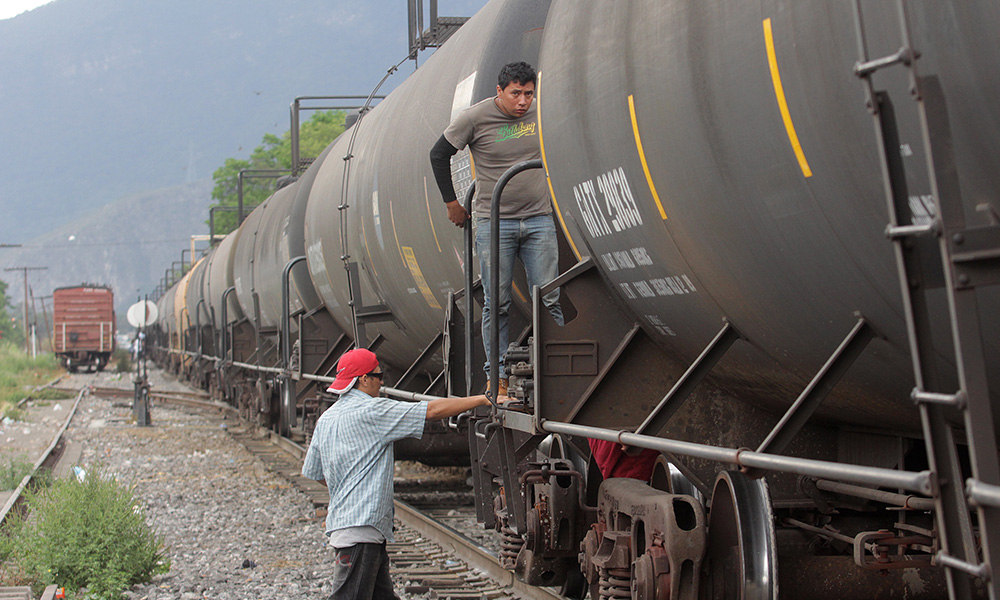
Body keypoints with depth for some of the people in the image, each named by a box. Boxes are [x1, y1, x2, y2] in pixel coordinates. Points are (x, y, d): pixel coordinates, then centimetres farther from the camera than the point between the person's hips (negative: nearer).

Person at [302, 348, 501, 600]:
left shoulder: (325, 419, 15)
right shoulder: (372, 411, -11)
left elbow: (312, 472, 23)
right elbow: (433, 410, -12)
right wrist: (483, 399, -7)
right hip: (360, 526, -10)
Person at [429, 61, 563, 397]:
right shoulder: (475, 118, -7)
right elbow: (439, 155, 4)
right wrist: (451, 202, 6)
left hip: (539, 220, 3)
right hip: (494, 221, -2)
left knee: (548, 300, -1)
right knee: (497, 303, 0)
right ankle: (497, 377, 6)